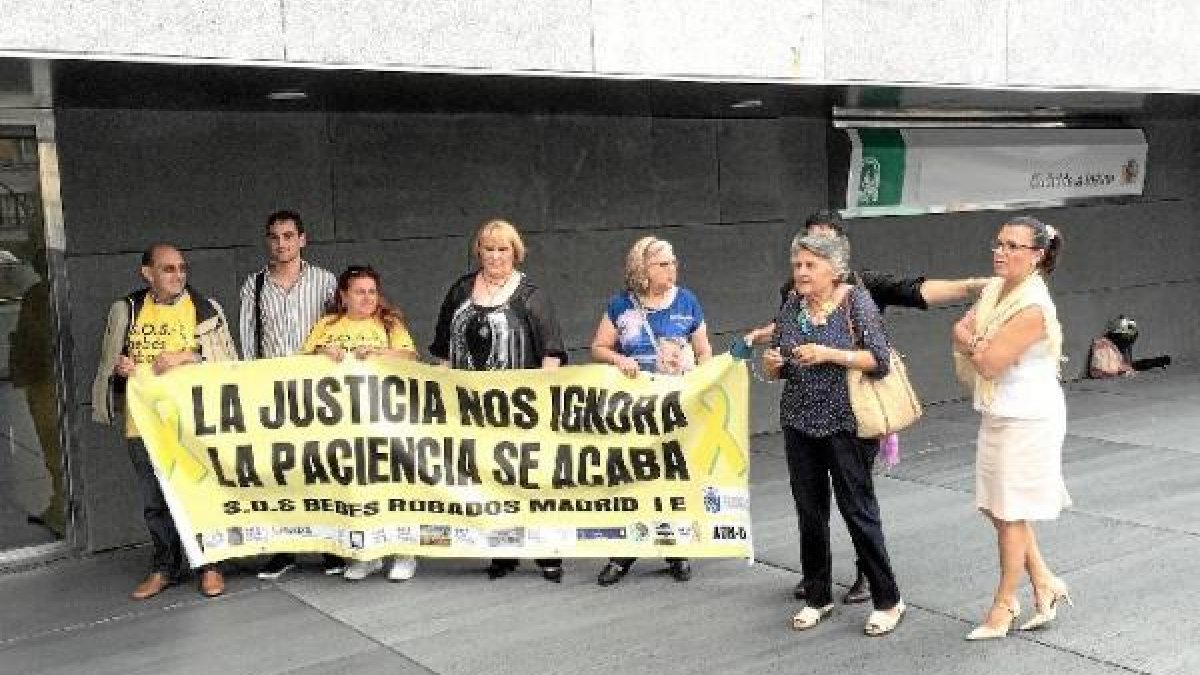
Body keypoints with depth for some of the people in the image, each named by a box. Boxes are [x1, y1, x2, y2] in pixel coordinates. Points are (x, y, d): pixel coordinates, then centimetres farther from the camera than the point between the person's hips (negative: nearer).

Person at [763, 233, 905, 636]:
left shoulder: (856, 301, -8)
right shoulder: (791, 307, 6)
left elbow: (879, 360, -14)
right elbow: (779, 369, 13)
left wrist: (828, 354, -24)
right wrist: (771, 365, -10)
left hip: (845, 424, -5)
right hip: (800, 423, 5)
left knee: (858, 510, -1)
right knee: (809, 511, 10)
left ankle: (888, 601, 13)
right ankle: (817, 597, 25)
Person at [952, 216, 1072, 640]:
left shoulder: (1033, 307, -23)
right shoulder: (994, 289, 4)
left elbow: (988, 363, -22)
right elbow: (960, 331, 3)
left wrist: (970, 341, -5)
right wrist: (980, 343, -16)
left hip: (1026, 421, -9)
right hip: (999, 415, 9)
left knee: (1009, 513, 3)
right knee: (999, 508, 16)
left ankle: (1003, 607, 18)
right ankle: (1045, 584, 30)